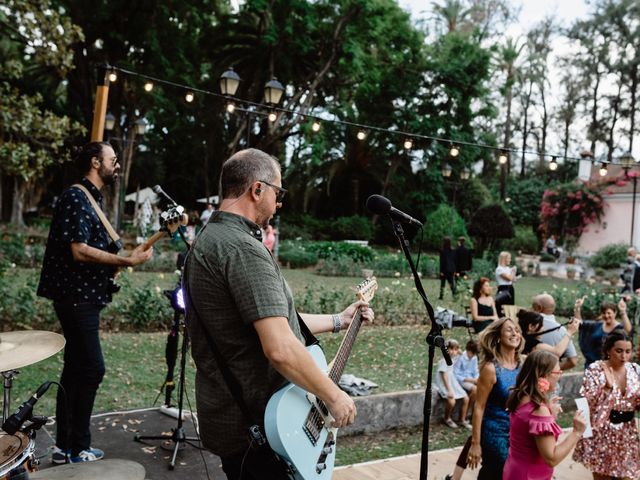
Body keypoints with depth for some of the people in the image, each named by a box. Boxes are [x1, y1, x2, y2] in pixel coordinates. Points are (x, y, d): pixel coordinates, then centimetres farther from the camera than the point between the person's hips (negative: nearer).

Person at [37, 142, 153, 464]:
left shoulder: (92, 199, 17)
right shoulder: (76, 197, -13)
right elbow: (79, 251, -22)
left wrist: (115, 264, 11)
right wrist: (127, 261, -19)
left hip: (84, 297, 10)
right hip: (76, 296, -10)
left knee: (76, 369, 13)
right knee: (92, 368, -7)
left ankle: (65, 446, 22)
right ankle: (77, 450, 4)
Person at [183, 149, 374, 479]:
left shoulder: (209, 240, 10)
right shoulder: (242, 248, -23)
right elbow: (281, 349, -31)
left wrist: (337, 321, 19)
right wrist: (334, 397, -16)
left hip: (229, 416, 10)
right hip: (257, 425, -10)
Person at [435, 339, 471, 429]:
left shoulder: (455, 358, 2)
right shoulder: (444, 361, -18)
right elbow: (444, 376, -20)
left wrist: (459, 351, 3)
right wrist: (449, 390, -23)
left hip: (453, 383, 8)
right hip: (444, 385, -8)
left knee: (466, 398, -3)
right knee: (451, 401, -27)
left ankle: (463, 420, 13)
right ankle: (447, 419, 1)